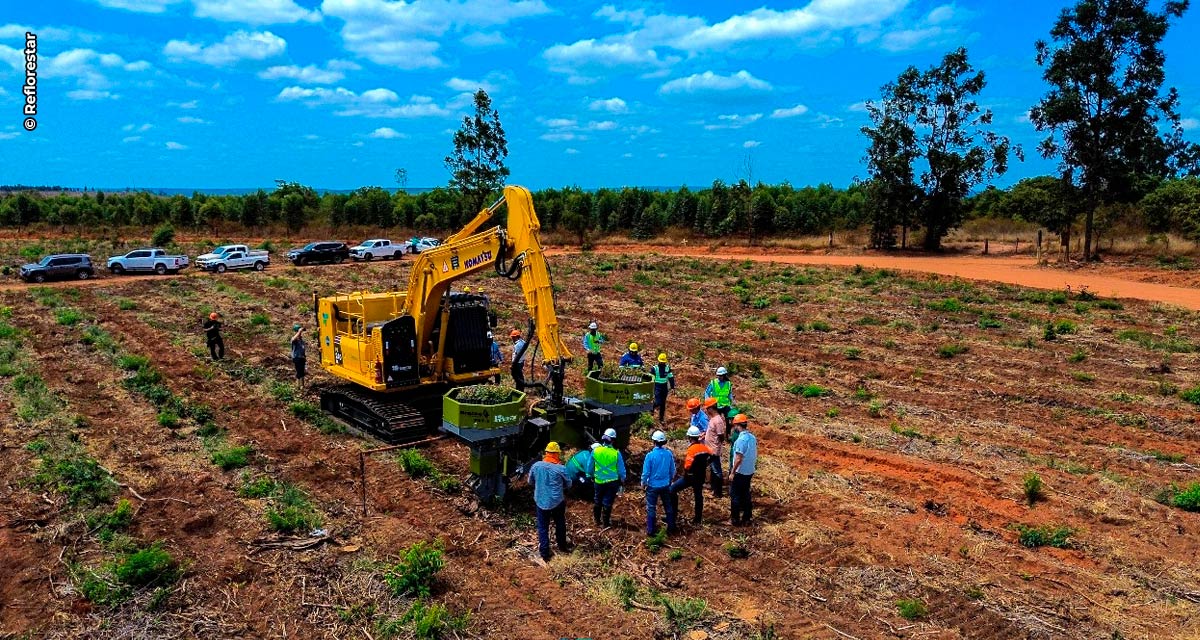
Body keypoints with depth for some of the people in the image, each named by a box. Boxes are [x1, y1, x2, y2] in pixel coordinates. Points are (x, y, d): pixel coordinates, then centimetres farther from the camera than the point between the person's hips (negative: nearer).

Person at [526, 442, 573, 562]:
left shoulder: (536, 465, -10)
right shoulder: (561, 468, -17)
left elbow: (530, 481, 6)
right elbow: (568, 484, -2)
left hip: (541, 501, 1)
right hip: (557, 501, -1)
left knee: (543, 528, 11)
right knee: (560, 524, 23)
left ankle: (545, 554, 13)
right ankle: (562, 546, 39)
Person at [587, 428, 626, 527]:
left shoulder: (595, 451, -11)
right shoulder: (616, 453, -16)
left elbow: (590, 467, 1)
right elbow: (621, 469, -7)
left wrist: (591, 476, 19)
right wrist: (622, 480, 10)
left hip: (599, 481, 2)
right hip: (612, 482, -2)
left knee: (598, 501, 21)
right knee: (608, 502, 10)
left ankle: (597, 519, 34)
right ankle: (606, 522, 18)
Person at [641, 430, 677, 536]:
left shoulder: (650, 455, -20)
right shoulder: (669, 454, -10)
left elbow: (646, 472, -13)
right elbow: (673, 470, 2)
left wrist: (643, 483, 5)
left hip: (653, 486, -3)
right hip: (665, 485, 3)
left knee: (651, 508, 10)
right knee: (668, 507, 19)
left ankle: (650, 530, 15)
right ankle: (671, 528, 28)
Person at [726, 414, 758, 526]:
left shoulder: (741, 439, -23)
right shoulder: (752, 437, 2)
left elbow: (738, 459, -23)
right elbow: (755, 455, 11)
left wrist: (732, 472, -16)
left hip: (740, 472, -8)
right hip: (749, 471, 8)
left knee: (735, 495, 5)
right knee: (746, 494, 17)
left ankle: (735, 520, 11)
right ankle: (746, 518, 24)